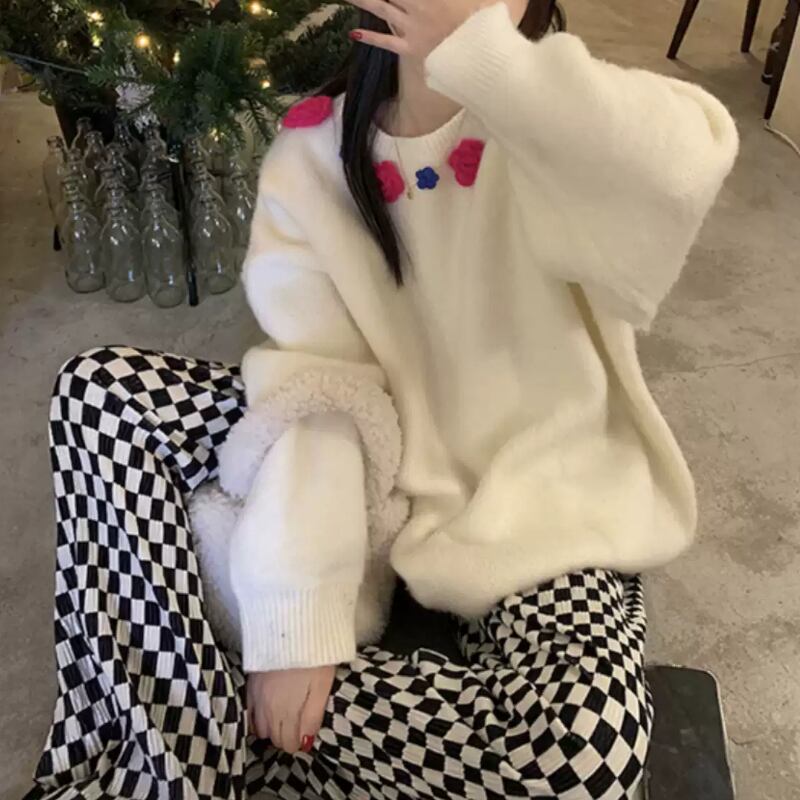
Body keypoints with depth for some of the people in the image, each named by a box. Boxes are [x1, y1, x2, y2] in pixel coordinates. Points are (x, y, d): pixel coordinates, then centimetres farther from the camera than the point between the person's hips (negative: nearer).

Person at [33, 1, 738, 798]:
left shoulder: (553, 132, -12)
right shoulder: (308, 160, -5)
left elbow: (683, 168, -37)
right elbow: (318, 391, -14)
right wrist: (299, 610, -22)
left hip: (538, 505, -2)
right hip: (379, 464, 3)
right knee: (101, 387, -8)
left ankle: (208, 715, -11)